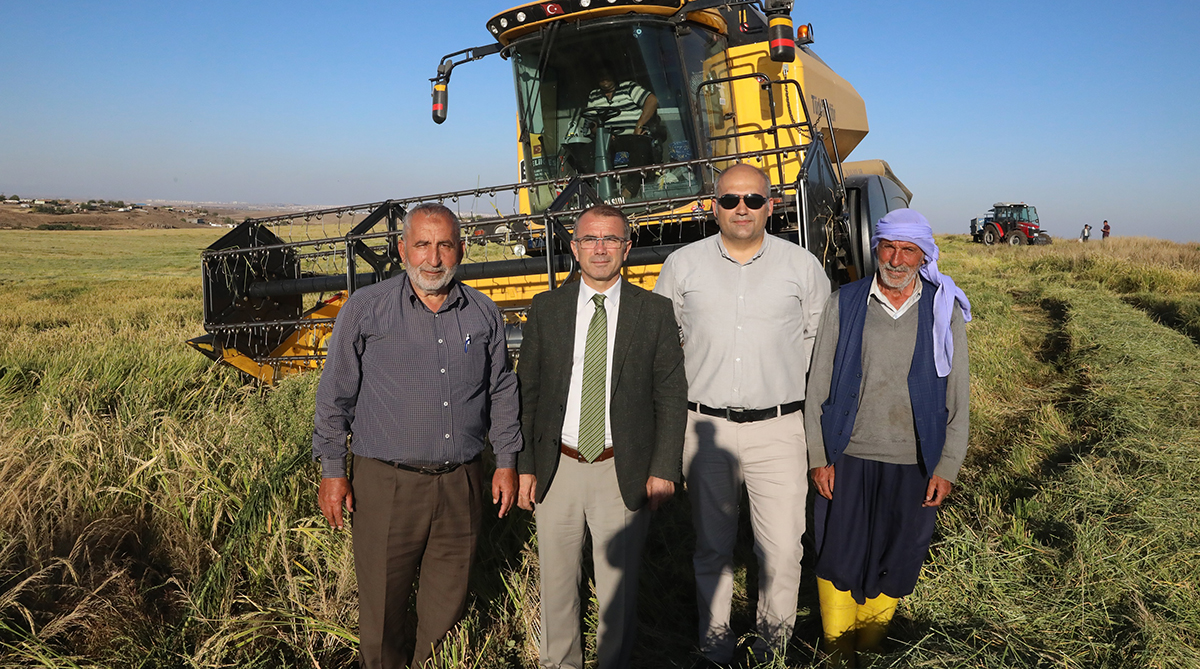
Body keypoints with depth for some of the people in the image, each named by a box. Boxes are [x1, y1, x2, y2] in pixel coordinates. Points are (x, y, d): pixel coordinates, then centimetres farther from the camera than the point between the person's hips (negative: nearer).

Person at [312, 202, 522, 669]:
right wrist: (332, 470, -1)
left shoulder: (483, 314, 5)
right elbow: (336, 394, 1)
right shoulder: (365, 309, -2)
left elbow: (502, 392, 14)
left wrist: (506, 461, 11)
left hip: (460, 481, 3)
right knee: (382, 603, 7)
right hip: (387, 482, -2)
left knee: (447, 602, 14)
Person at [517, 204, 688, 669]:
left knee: (618, 586, 10)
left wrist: (664, 469, -6)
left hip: (623, 473, -1)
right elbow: (526, 392, 5)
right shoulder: (546, 309, 3)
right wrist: (524, 466, 1)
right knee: (556, 581, 15)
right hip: (557, 468, 2)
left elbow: (671, 398, 0)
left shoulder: (655, 312, 0)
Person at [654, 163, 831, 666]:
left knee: (782, 548, 1)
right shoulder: (682, 265, 4)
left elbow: (822, 337, 15)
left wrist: (782, 378, 11)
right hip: (705, 426, 1)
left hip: (778, 427, -1)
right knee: (711, 545, 12)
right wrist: (686, 386, 10)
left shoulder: (802, 266, 3)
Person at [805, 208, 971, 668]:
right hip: (847, 457, 0)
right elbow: (817, 387, 1)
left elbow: (957, 397, 4)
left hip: (914, 463, 1)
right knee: (838, 558, 7)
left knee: (894, 561, 11)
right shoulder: (842, 305, -1)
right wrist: (818, 457, -2)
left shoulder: (944, 311, 1)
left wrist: (948, 467, 0)